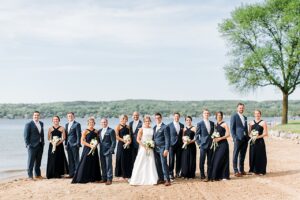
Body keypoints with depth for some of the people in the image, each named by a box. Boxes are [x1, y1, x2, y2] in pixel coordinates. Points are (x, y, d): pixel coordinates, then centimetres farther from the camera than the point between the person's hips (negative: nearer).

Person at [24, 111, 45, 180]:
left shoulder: (41, 123, 13)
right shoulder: (29, 124, -6)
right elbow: (26, 135, -7)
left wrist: (43, 142, 11)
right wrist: (28, 144, -12)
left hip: (40, 145, 6)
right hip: (32, 146, -6)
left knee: (38, 161, 12)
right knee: (31, 161, -3)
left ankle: (37, 174, 21)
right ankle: (30, 175, 2)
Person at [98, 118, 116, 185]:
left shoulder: (111, 130, -6)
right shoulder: (99, 131, 13)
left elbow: (113, 142, -8)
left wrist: (111, 150, -13)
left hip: (108, 151, -6)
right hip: (102, 151, 6)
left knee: (109, 165, -3)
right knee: (103, 166, 10)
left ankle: (109, 179, 2)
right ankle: (104, 178, 18)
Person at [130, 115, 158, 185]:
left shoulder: (152, 129, 6)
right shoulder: (141, 129, -4)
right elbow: (138, 139, -6)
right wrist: (144, 146, -14)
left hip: (150, 148, 3)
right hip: (143, 148, -3)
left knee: (151, 163, 3)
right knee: (141, 163, -1)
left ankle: (152, 179, 7)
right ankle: (137, 179, 5)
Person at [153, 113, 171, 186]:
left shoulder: (165, 127, -5)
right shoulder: (154, 127, 16)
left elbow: (167, 139, -9)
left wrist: (166, 149, -16)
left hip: (162, 148, -6)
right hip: (155, 149, 7)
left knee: (164, 164, -9)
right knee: (158, 164, 7)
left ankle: (167, 179, -5)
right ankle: (161, 179, 14)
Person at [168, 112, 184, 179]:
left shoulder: (182, 125, 11)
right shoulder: (169, 125, 1)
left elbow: (182, 135, 15)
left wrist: (183, 142, 5)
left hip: (179, 145, 3)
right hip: (172, 144, -3)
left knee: (179, 160, 5)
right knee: (171, 160, -4)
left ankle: (178, 173, 14)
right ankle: (171, 174, 0)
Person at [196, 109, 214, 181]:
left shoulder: (212, 123, 11)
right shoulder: (200, 124, -1)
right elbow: (197, 135, -1)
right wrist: (199, 143, -7)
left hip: (211, 145, 4)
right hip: (203, 145, -4)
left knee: (210, 162, 6)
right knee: (202, 162, -1)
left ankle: (209, 176, 13)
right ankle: (202, 176, 8)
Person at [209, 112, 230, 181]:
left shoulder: (224, 124, -3)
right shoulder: (215, 124, 14)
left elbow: (228, 134, -10)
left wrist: (220, 138, -17)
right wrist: (214, 138, 4)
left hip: (223, 144, -6)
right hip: (217, 144, 6)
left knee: (220, 159, -8)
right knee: (215, 159, 1)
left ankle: (224, 176, 0)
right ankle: (217, 176, 10)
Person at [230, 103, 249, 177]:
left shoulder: (245, 117, 19)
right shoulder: (234, 116, -1)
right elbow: (232, 128, -6)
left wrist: (248, 137, 12)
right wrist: (234, 137, -13)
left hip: (245, 139, 7)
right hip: (238, 138, -6)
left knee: (242, 155, 10)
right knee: (236, 155, -3)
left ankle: (241, 170, 18)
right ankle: (236, 171, -1)